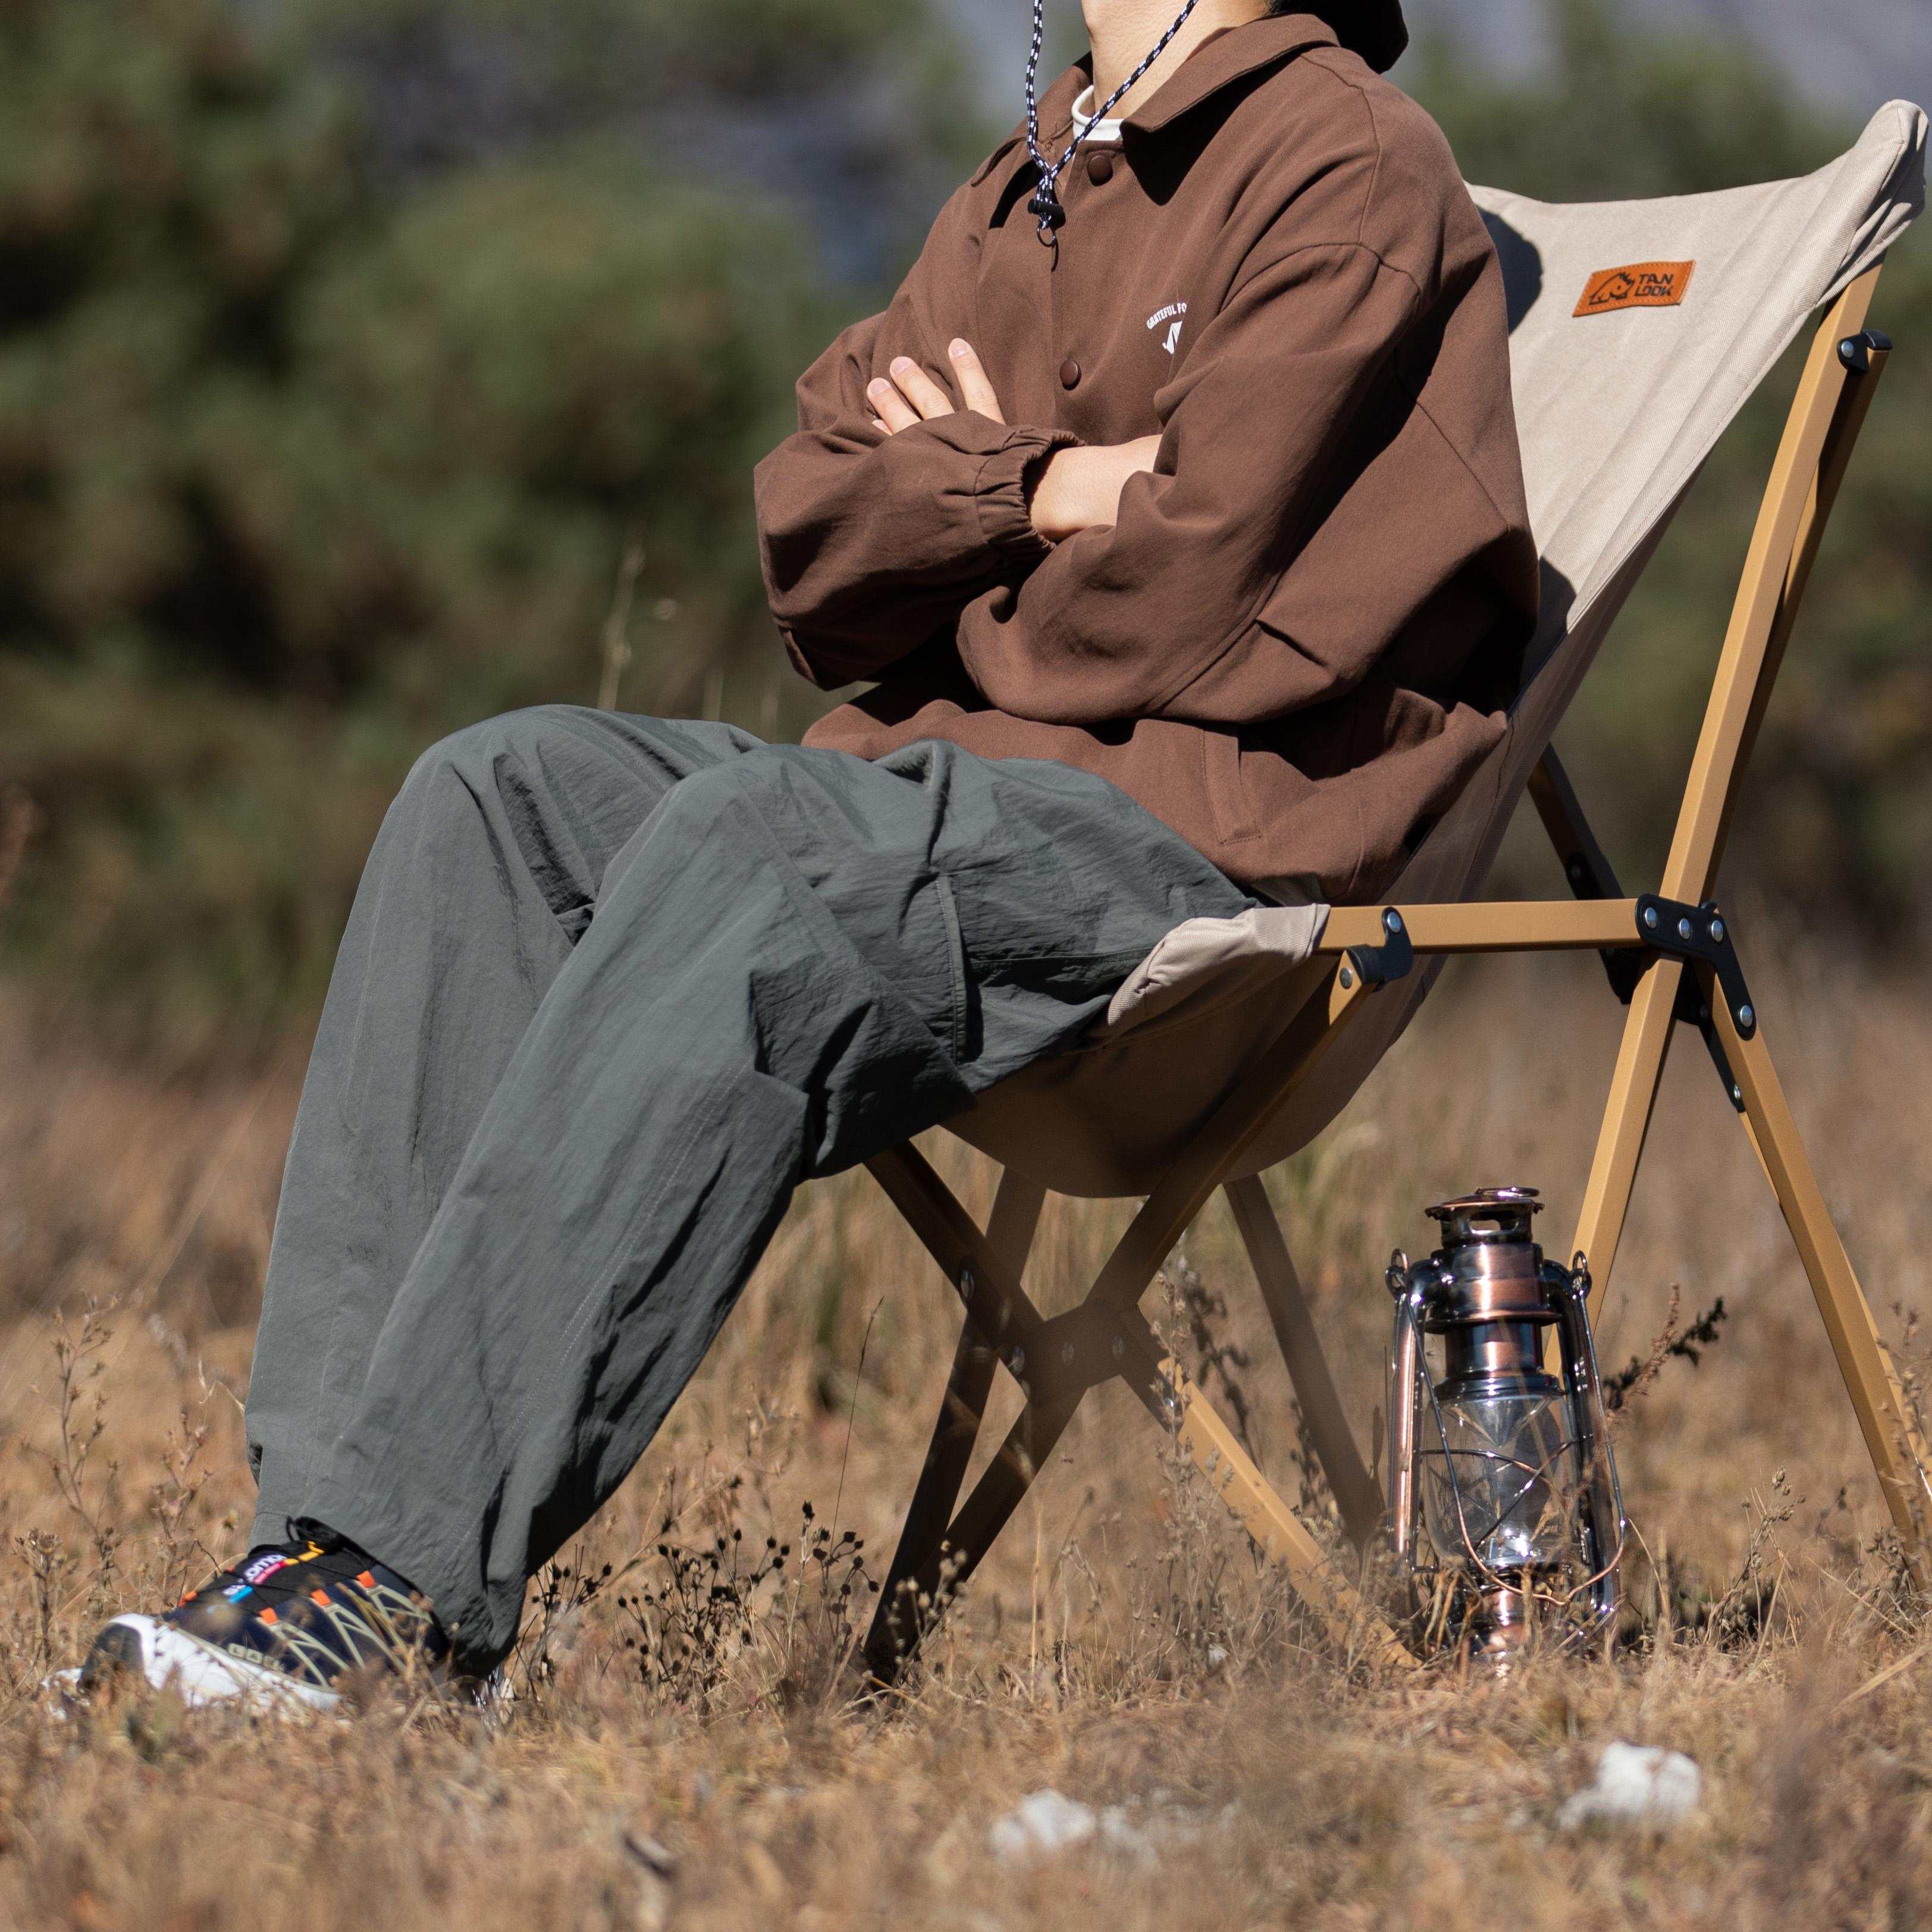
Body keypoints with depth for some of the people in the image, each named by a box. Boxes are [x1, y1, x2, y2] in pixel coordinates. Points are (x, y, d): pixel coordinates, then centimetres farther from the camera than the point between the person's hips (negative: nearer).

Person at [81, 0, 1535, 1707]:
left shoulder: (1351, 168, -4)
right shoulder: (1028, 188, 21)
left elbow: (1177, 592, -13)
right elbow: (809, 543, 12)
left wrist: (952, 489, 5)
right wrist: (1036, 487, -7)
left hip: (1214, 822, -8)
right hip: (964, 771, 8)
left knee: (746, 849, -33)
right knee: (503, 792, -13)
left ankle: (412, 1578, -39)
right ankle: (336, 1497, -24)